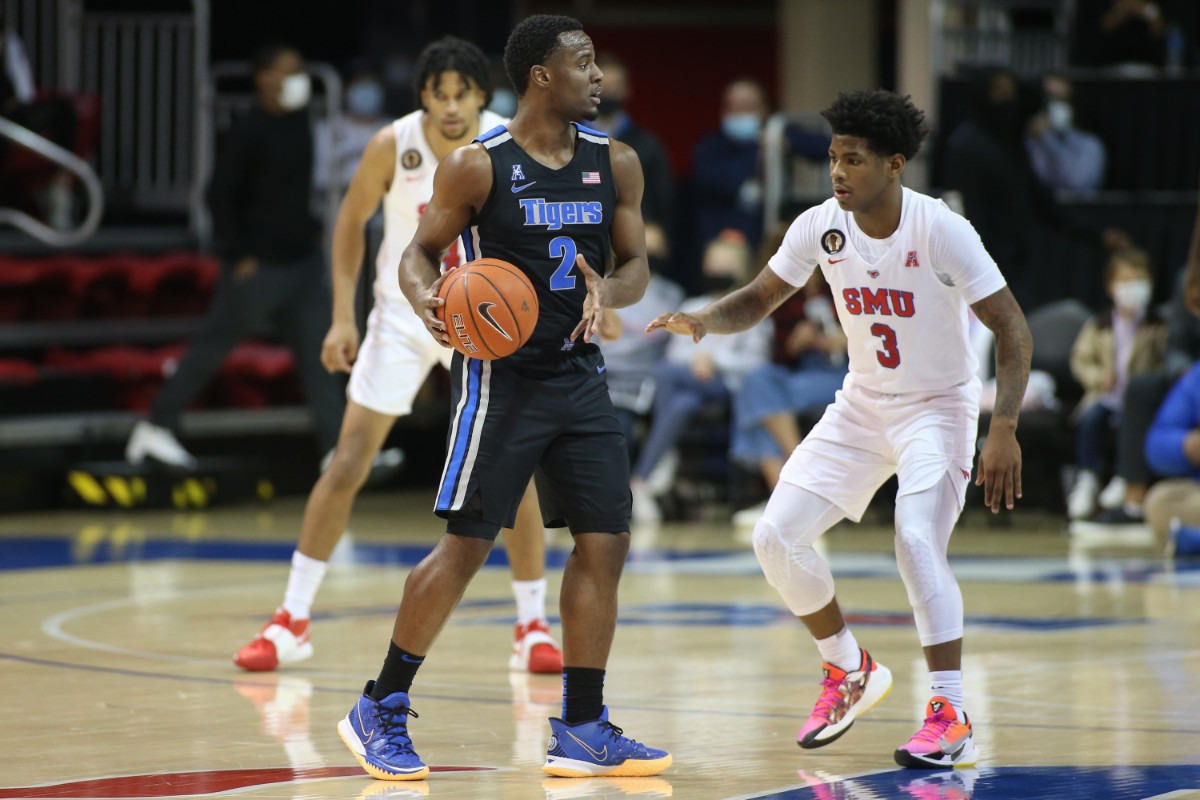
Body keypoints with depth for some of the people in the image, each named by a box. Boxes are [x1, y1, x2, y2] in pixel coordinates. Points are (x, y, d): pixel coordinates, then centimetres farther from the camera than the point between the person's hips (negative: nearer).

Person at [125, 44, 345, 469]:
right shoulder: (248, 131, -15)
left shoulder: (300, 123, 8)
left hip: (303, 259, 7)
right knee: (212, 345, 3)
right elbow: (221, 195, -15)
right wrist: (239, 256, -16)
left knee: (318, 353, 2)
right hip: (258, 266, -7)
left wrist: (312, 229, 14)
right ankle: (158, 425, 16)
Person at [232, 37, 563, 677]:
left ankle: (533, 628, 7)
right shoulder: (393, 146, -16)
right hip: (404, 313, 0)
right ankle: (292, 621, 4)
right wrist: (342, 316, -6)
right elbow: (351, 221, -1)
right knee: (349, 462, -3)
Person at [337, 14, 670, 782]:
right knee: (467, 545, -6)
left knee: (605, 542, 0)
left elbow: (636, 265, 9)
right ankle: (380, 711, 7)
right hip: (502, 372, -5)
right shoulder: (478, 165, -10)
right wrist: (429, 299, -23)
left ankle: (582, 728, 8)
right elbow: (423, 250, -1)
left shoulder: (615, 163, 4)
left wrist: (605, 294, -13)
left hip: (580, 371, 5)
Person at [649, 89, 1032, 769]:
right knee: (777, 537, -3)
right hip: (862, 404, 6)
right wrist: (704, 321, -19)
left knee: (917, 540, -27)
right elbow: (759, 300, 4)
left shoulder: (942, 230, -23)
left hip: (938, 407, -6)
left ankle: (952, 717, -20)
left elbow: (1014, 331, -19)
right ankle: (851, 672, 20)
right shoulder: (822, 227, -9)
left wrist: (1004, 429, -30)